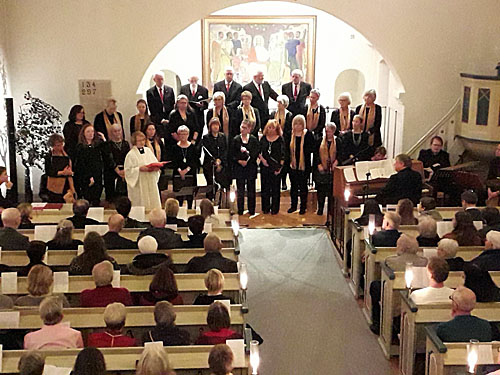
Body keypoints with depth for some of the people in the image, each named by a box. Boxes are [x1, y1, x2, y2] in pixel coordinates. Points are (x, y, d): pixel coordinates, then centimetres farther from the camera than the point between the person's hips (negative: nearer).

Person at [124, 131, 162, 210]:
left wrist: (156, 168, -7)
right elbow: (128, 170, -9)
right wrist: (139, 169, -21)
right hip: (139, 184, -5)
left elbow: (155, 163, 15)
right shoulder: (131, 154, -6)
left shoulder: (148, 150, 10)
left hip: (151, 182, 5)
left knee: (154, 203, 5)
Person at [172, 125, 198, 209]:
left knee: (190, 195, 2)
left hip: (190, 174, 0)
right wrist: (179, 170, -14)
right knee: (179, 196, -3)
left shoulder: (192, 147, 5)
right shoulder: (175, 147, 5)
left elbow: (196, 161, -1)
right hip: (178, 175, 0)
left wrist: (187, 169, -12)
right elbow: (173, 161, 0)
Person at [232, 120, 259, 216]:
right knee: (240, 191, 3)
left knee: (251, 191, 4)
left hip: (251, 168, 0)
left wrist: (247, 152, -17)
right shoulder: (236, 139, 4)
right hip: (239, 168, 0)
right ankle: (240, 211, 12)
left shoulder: (254, 139, 2)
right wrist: (239, 161, -12)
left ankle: (252, 211, 14)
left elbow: (256, 154, -2)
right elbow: (233, 154, 3)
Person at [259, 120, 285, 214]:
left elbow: (283, 155, -3)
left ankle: (274, 209, 13)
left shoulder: (280, 139, -2)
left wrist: (280, 167, -9)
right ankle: (265, 208, 20)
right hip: (264, 166, 3)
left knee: (275, 188, 3)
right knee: (265, 187, 8)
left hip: (276, 167, -3)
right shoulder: (263, 138, 6)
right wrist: (262, 159, -5)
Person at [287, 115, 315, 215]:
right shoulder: (290, 134, 2)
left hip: (304, 164, -3)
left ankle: (303, 207, 18)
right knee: (293, 186, 13)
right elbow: (287, 149, 6)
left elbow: (311, 149, -9)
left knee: (303, 186, 7)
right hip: (293, 164, 3)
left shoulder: (308, 134, -7)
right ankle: (293, 205, 25)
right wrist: (288, 160, -5)